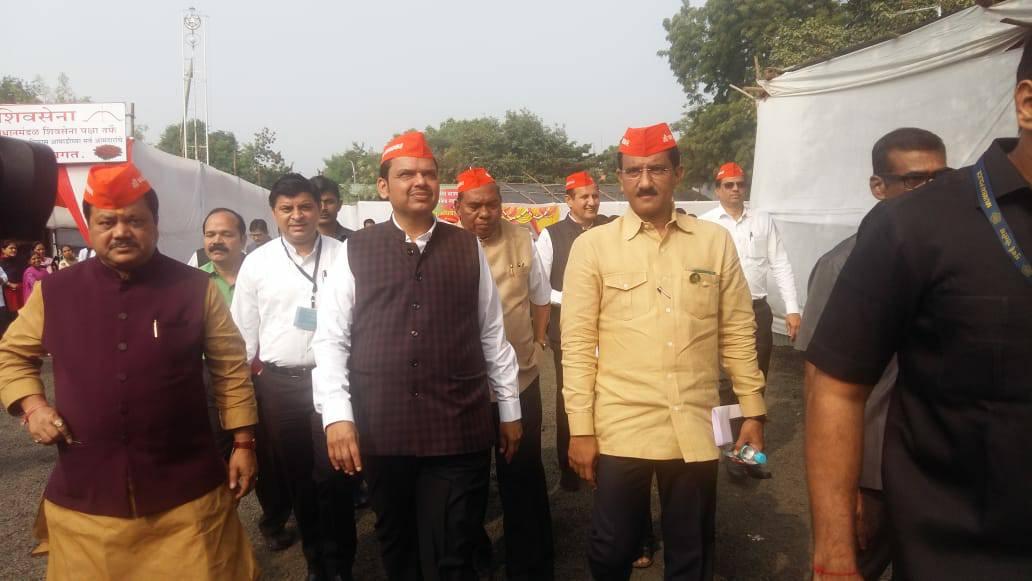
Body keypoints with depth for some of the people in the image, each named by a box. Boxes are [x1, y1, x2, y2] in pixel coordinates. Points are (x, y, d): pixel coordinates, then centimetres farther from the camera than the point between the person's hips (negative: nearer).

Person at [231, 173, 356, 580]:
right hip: (278, 383, 2)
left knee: (333, 476, 2)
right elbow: (244, 330, 7)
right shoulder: (256, 263, 2)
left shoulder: (342, 256, -3)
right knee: (296, 477, 14)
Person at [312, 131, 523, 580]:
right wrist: (337, 416, -9)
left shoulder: (468, 248, 6)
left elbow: (493, 333, 9)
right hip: (382, 430, 0)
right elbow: (330, 339, 0)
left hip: (460, 430, 0)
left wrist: (509, 408, 12)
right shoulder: (355, 251, 2)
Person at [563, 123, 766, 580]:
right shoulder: (592, 246, -2)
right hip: (621, 430, -1)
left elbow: (738, 333, 8)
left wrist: (753, 412, 7)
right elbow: (577, 344, -3)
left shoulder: (716, 242, 3)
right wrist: (580, 429, -5)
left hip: (696, 429, 2)